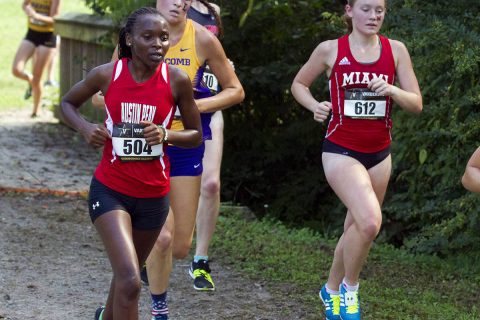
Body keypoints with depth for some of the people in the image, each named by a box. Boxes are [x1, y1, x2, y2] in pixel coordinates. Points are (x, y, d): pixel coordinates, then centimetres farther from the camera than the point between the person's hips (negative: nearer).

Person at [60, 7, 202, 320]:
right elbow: (68, 103, 8)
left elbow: (196, 135, 1)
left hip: (154, 194, 2)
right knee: (130, 281, -19)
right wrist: (86, 128, -12)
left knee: (128, 273, 22)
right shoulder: (107, 74, -10)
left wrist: (165, 134, -19)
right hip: (110, 189, -2)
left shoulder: (177, 80, -10)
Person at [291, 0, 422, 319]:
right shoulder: (330, 50, -5)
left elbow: (417, 104, 0)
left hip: (379, 153, 4)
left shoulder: (395, 50, 1)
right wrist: (315, 106, -10)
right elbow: (299, 83, 10)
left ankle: (332, 289, 38)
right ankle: (350, 288, -1)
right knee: (370, 221, -24)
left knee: (356, 228, 13)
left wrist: (391, 90, -20)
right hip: (341, 151, -4)